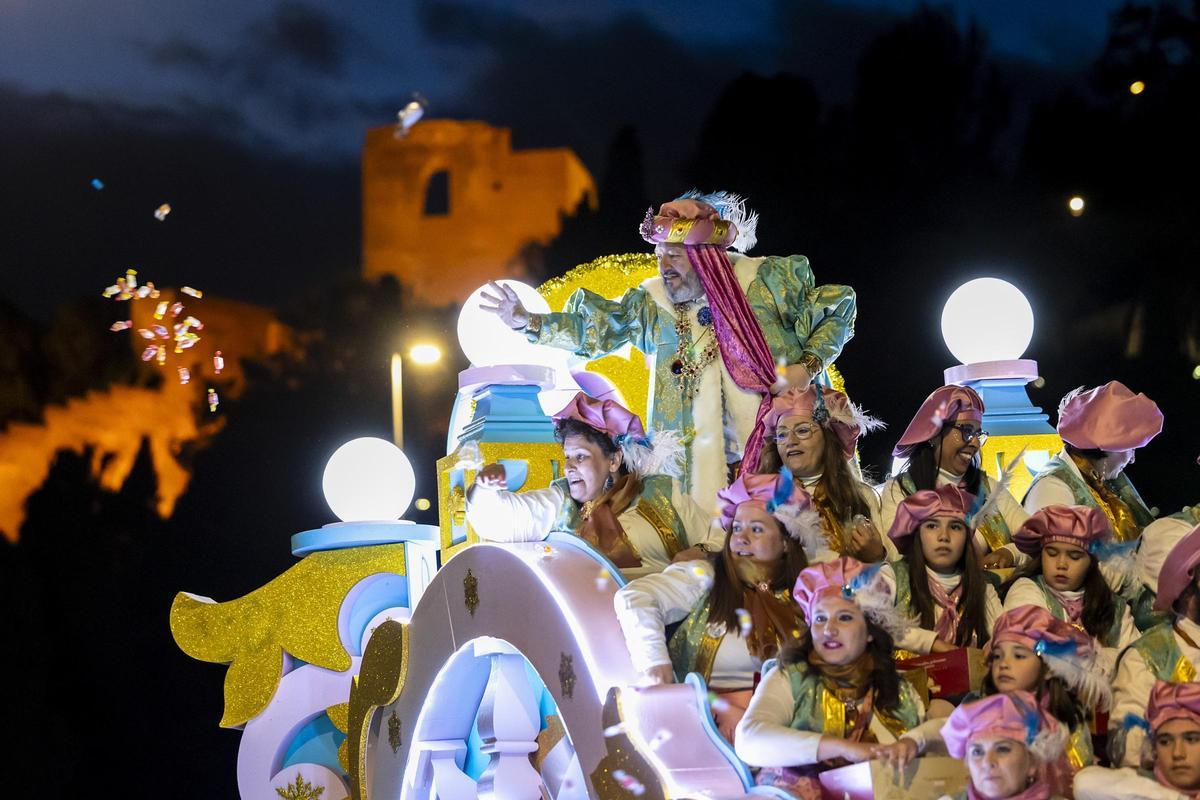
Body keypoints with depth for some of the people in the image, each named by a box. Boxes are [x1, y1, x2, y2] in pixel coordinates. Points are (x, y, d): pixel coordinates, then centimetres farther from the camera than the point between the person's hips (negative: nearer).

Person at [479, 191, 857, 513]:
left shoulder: (768, 279, -1)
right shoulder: (652, 301, 9)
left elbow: (836, 312, 5)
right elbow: (593, 328, 10)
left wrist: (807, 367, -8)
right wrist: (528, 322, 1)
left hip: (778, 449, -2)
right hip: (700, 460, 3)